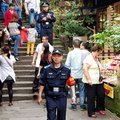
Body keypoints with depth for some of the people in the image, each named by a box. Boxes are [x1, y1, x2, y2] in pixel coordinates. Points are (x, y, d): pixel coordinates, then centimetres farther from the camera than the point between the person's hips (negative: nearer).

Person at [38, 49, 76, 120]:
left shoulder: (66, 70, 0)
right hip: (50, 97, -1)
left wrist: (73, 96, -9)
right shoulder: (47, 69, -1)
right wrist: (40, 96, 3)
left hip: (62, 97, 1)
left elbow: (72, 83, 0)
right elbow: (42, 84, 4)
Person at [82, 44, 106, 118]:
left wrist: (101, 77, 20)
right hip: (91, 82, -8)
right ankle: (91, 113, 9)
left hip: (98, 81, 9)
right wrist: (89, 80, -23)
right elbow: (85, 69, -19)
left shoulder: (96, 58, 16)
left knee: (101, 94, 8)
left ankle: (99, 108, 27)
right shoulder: (88, 58, -13)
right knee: (91, 97, 0)